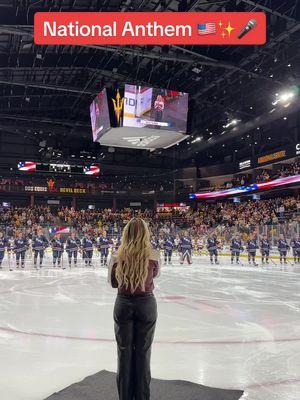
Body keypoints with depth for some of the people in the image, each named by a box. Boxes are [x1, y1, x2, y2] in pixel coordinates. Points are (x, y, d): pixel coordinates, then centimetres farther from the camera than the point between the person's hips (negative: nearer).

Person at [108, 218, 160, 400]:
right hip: (146, 304, -1)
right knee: (143, 351, 12)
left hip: (123, 304, 1)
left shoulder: (117, 255, -10)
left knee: (125, 351, 13)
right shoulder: (153, 255, -12)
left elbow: (113, 282, 3)